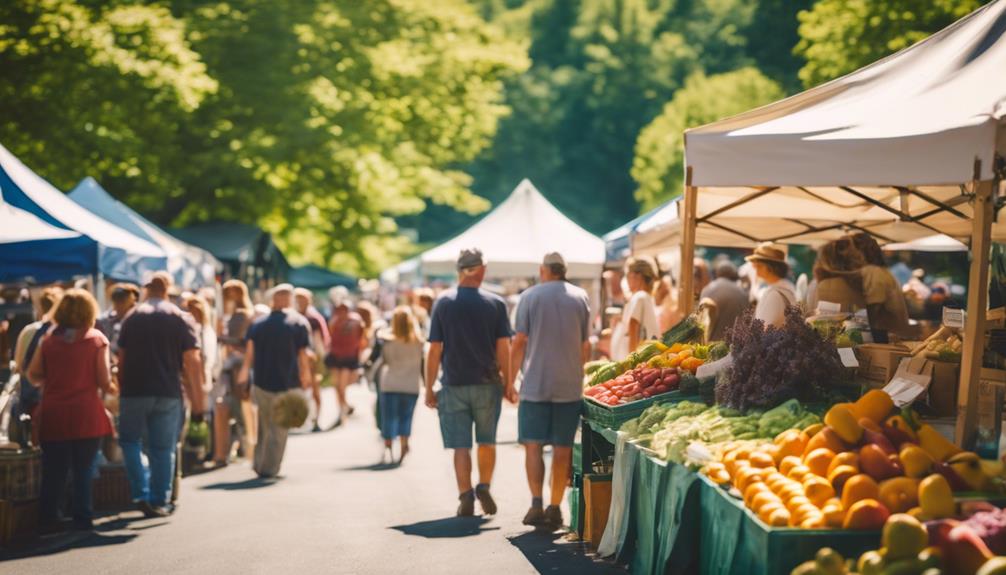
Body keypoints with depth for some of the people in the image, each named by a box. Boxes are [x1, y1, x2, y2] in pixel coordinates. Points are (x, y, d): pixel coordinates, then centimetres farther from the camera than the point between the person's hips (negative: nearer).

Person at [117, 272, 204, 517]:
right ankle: (159, 501, 11)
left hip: (134, 392, 0)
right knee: (163, 449, 8)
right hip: (168, 394, 0)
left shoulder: (132, 317, 5)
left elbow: (121, 358, 7)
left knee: (130, 441, 15)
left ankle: (141, 494, 1)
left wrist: (122, 387, 17)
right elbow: (192, 362, -5)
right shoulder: (181, 319, 0)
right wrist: (198, 403, -2)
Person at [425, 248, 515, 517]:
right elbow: (503, 348, -4)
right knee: (487, 442, 18)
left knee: (460, 446, 4)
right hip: (487, 384, 1)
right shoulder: (495, 303, -2)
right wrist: (508, 384, 6)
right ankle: (484, 488, 13)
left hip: (454, 384, 0)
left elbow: (434, 350, -3)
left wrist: (429, 388, 2)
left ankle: (466, 497, 0)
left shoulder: (443, 302, -2)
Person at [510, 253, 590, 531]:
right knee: (562, 448, 6)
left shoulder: (530, 297, -1)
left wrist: (511, 379, 4)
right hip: (570, 385, 2)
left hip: (535, 383, -2)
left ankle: (536, 504, -10)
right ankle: (555, 507, 7)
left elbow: (519, 342, -5)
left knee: (533, 445, 1)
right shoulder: (581, 297, 5)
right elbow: (586, 346, 7)